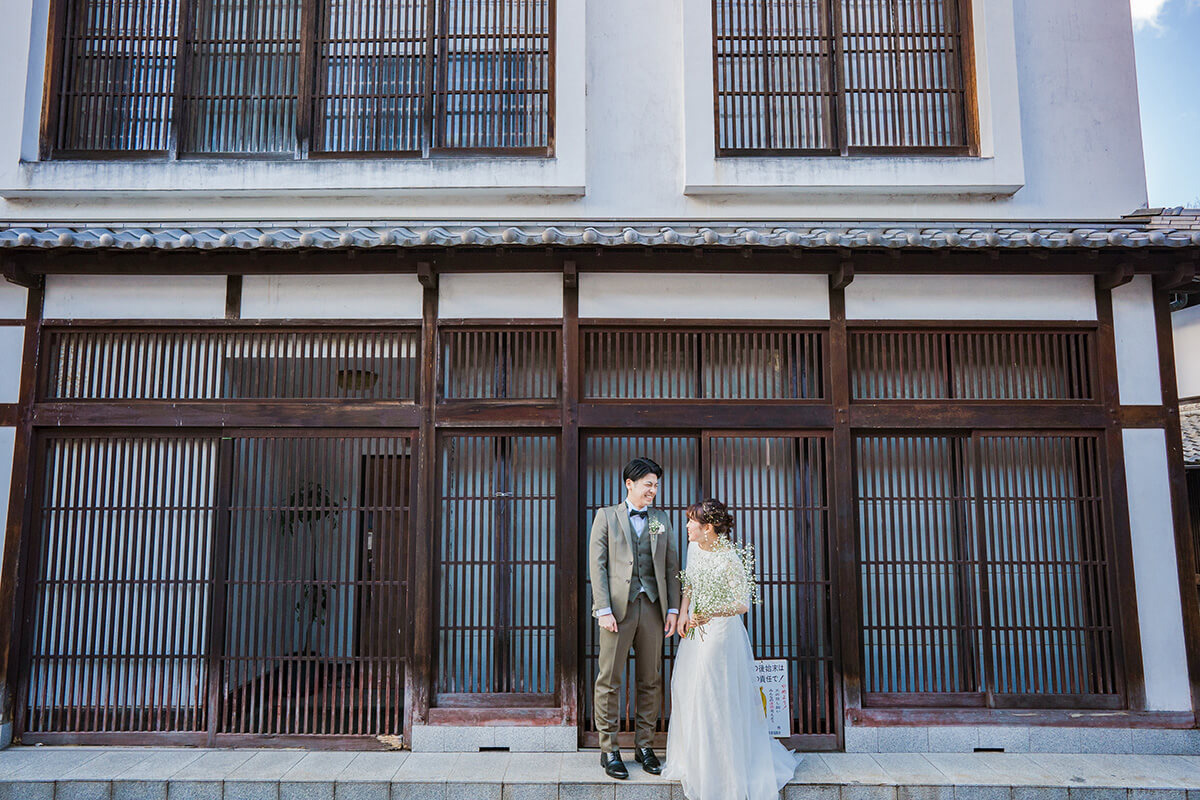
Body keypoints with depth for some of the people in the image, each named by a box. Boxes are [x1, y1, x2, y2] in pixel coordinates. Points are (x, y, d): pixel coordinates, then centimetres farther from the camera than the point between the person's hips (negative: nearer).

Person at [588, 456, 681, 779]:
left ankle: (644, 746, 21)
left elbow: (672, 567, 12)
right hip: (618, 607, -3)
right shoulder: (606, 516, 5)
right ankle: (609, 750, 12)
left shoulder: (661, 520, 14)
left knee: (650, 681, 9)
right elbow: (597, 565, -2)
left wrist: (673, 608, 3)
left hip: (652, 607, 3)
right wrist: (603, 610, -10)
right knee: (609, 680, 1)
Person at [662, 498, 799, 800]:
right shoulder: (694, 547, 0)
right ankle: (694, 760, 32)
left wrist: (709, 614, -31)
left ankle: (724, 771, 18)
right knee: (687, 693, 14)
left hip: (720, 631, -8)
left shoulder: (730, 560, -22)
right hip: (695, 627, 8)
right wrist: (683, 613, 3)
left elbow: (743, 605, -21)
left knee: (715, 699, 0)